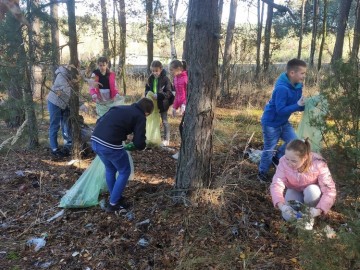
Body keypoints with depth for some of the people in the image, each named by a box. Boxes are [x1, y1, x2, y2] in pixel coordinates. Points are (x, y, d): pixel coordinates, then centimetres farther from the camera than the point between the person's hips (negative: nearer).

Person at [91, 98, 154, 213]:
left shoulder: (119, 108, 22)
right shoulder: (140, 117, 2)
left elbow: (99, 121, 25)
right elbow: (139, 143, -3)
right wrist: (142, 145, 19)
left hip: (95, 141, 7)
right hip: (110, 146, -7)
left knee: (110, 169, 29)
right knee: (124, 172, 16)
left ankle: (114, 197, 42)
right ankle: (113, 204, 19)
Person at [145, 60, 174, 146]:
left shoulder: (165, 79, -16)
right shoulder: (151, 79, 0)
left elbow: (168, 93, -18)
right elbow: (147, 89, 10)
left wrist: (158, 96, -29)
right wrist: (147, 94, -12)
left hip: (162, 104, -6)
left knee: (164, 121, 7)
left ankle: (166, 139, 17)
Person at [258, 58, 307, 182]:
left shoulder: (297, 86, -4)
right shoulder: (282, 88, -30)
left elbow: (298, 106, 4)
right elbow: (280, 110, -31)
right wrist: (298, 105, -32)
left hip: (283, 122, 8)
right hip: (271, 123, -7)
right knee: (269, 150, 6)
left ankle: (277, 157, 27)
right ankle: (262, 173, 26)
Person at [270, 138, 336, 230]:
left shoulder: (318, 164, -33)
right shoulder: (284, 161, -29)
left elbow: (330, 190, -33)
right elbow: (276, 184, -34)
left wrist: (319, 210, -48)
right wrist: (281, 205, -51)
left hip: (312, 192, 0)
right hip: (295, 191, 1)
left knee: (311, 191, -37)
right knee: (288, 215, -25)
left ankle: (309, 217, -6)